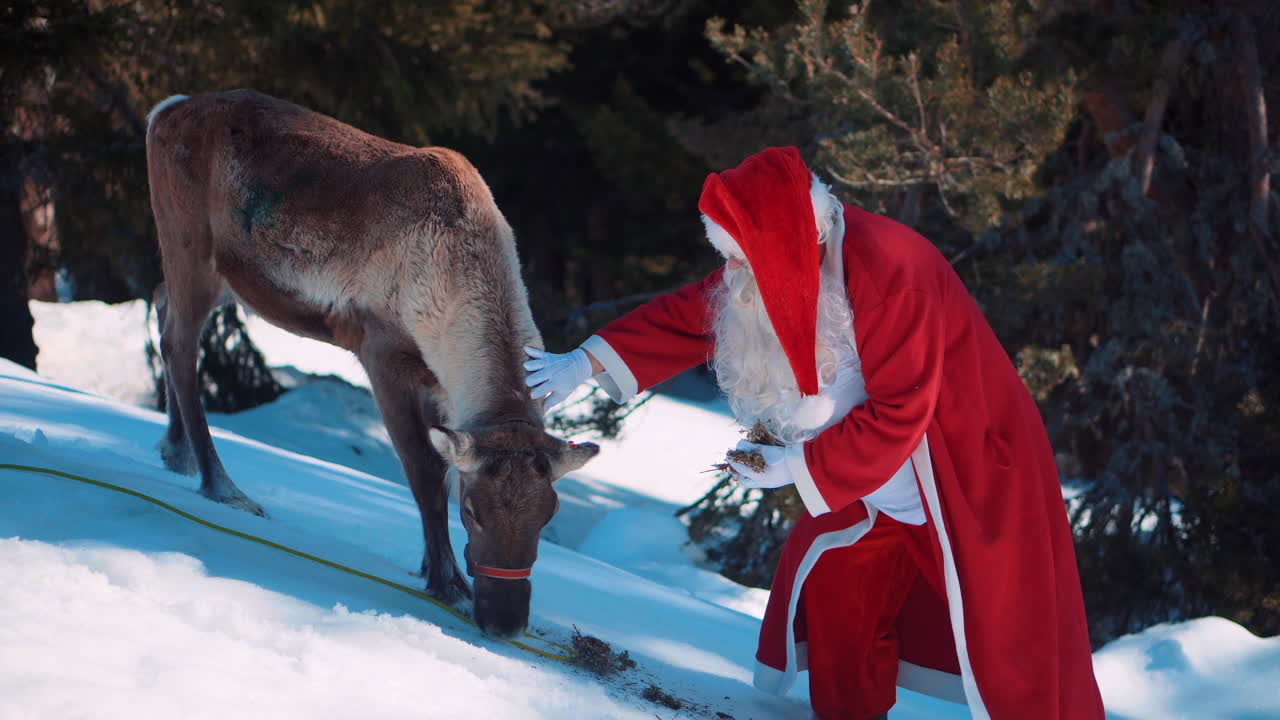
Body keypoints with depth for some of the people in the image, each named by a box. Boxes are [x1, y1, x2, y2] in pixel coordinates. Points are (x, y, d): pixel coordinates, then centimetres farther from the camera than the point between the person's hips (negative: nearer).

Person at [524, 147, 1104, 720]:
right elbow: (690, 315, 1)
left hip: (969, 465, -8)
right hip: (876, 466, 8)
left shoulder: (888, 276, -34)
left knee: (1008, 632, -5)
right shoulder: (785, 259, -9)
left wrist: (798, 467, -24)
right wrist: (587, 362, -5)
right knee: (833, 585, 11)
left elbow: (897, 413, -30)